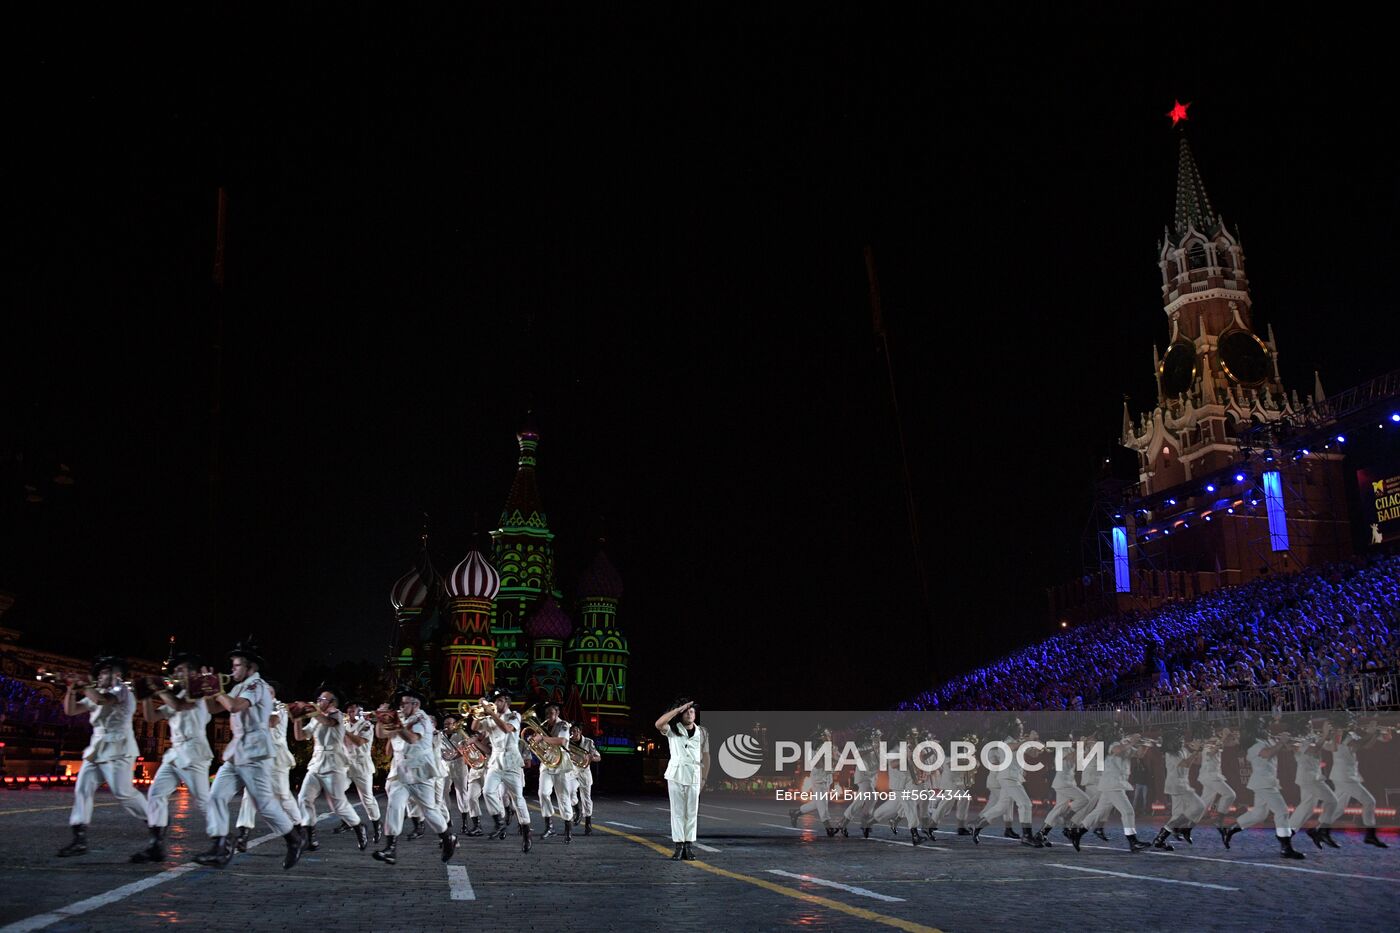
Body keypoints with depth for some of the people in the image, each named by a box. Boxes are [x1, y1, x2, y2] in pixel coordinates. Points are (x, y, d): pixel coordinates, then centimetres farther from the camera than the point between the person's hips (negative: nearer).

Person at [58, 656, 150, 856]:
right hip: (96, 749, 8)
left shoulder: (122, 690, -4)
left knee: (123, 792, -12)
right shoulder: (96, 693, 21)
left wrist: (84, 686, -9)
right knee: (82, 789, -2)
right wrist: (72, 690, 2)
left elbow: (102, 700, -24)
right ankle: (79, 840, -1)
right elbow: (70, 710, 18)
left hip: (117, 750, -8)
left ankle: (154, 821, 4)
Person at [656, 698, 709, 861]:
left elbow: (706, 755, 9)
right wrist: (678, 709, -20)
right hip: (675, 774, -2)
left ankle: (688, 846, 10)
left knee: (692, 812, 4)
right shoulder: (673, 730, 0)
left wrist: (704, 778, 4)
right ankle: (679, 846, 5)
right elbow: (659, 724, -21)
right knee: (677, 811, 1)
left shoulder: (702, 732, 6)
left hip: (694, 775, 2)